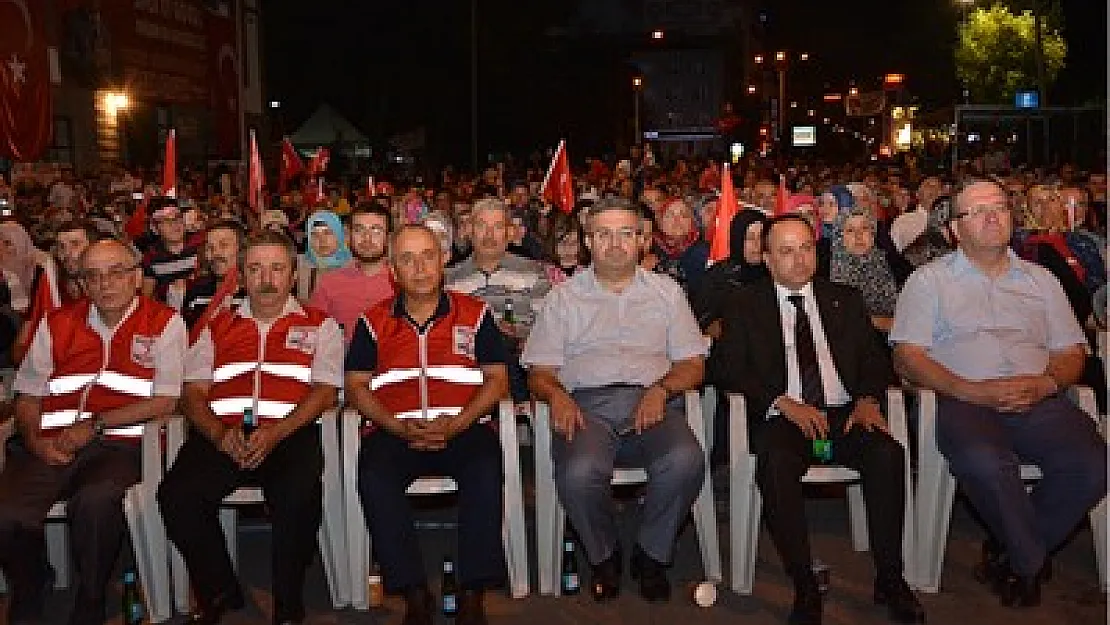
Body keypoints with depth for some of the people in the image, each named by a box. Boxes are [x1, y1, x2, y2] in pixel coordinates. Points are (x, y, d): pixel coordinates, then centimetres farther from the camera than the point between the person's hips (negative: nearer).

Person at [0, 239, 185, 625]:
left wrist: (95, 425, -9)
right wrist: (35, 440, -2)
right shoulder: (56, 324, 17)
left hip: (120, 445, -3)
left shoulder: (164, 324, 4)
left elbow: (165, 401, -2)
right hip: (50, 446, 4)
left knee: (93, 502, -35)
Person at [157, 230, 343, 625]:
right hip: (221, 436, 3)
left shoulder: (318, 325, 16)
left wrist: (276, 434, -14)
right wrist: (219, 434, -8)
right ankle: (218, 593, -2)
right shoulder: (218, 327, 24)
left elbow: (326, 391, 3)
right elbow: (192, 392, 14)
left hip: (291, 434, -3)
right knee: (176, 495, -25)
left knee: (299, 496, -34)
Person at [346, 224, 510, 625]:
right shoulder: (374, 321, 15)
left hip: (462, 426, -1)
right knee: (374, 476, -31)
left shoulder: (474, 314, 13)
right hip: (395, 430, 1)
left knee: (485, 470, -33)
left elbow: (497, 379, 8)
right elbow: (356, 386, 10)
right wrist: (399, 427, -8)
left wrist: (456, 424, -9)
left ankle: (473, 592, -22)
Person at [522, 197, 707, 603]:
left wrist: (661, 389, -8)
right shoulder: (563, 297, 17)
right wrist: (556, 395, -13)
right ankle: (604, 557, -2)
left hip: (652, 401, 1)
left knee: (686, 461, -32)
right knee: (579, 472, -34)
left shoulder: (666, 291, 20)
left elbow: (692, 364, 13)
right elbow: (539, 372, 11)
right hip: (587, 404, -1)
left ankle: (651, 554, -5)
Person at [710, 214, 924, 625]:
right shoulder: (746, 305, 10)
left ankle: (890, 580, -13)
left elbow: (875, 358, 14)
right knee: (775, 465, -34)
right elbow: (725, 368, -1)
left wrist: (868, 399, -8)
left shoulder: (844, 300, 19)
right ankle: (805, 590, -21)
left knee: (888, 454, -28)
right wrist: (784, 403, -14)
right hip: (780, 419, -2)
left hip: (845, 414, 3)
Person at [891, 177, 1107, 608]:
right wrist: (970, 390, -14)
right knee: (984, 462, -36)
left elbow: (1070, 354, 19)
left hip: (1038, 400, 4)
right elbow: (907, 358, 0)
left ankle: (1008, 554, -2)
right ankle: (1030, 562, -5)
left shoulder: (1040, 279, 23)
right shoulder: (929, 280, 11)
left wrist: (1046, 383, -6)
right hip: (961, 399, -3)